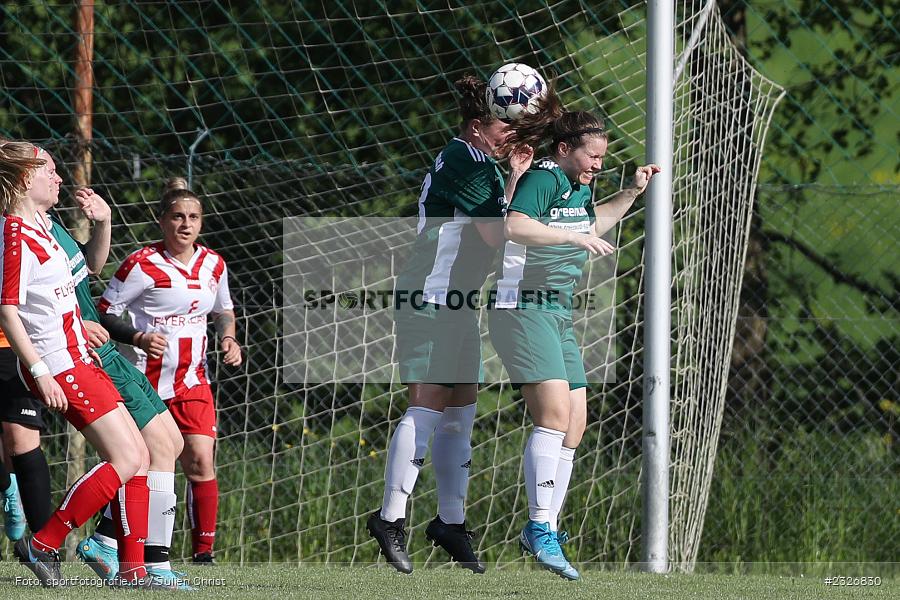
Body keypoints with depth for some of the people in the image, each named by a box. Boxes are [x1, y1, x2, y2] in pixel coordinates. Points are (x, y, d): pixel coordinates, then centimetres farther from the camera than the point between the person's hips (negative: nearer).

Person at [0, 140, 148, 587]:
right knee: (126, 459, -12)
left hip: (77, 358, 10)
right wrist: (42, 373, -24)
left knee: (138, 455, 7)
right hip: (57, 365, -10)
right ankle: (42, 546, -7)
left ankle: (133, 570, 7)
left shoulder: (37, 228, 14)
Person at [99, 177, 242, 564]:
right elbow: (104, 314, -10)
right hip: (144, 382, -4)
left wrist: (228, 339, 5)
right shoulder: (143, 265, -12)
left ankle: (203, 553, 0)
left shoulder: (213, 265, 7)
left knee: (200, 463, -7)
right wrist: (138, 338, -24)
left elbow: (224, 310, 25)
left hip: (193, 381, 4)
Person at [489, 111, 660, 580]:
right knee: (555, 410, -23)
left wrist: (632, 194, 30)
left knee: (575, 424, 6)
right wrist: (576, 238, -31)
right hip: (523, 308, -10)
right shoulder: (543, 178, -13)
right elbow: (514, 226, -32)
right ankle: (541, 530, -27)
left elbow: (591, 225, 38)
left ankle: (540, 531, 13)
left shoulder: (579, 187, 16)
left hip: (558, 314, 10)